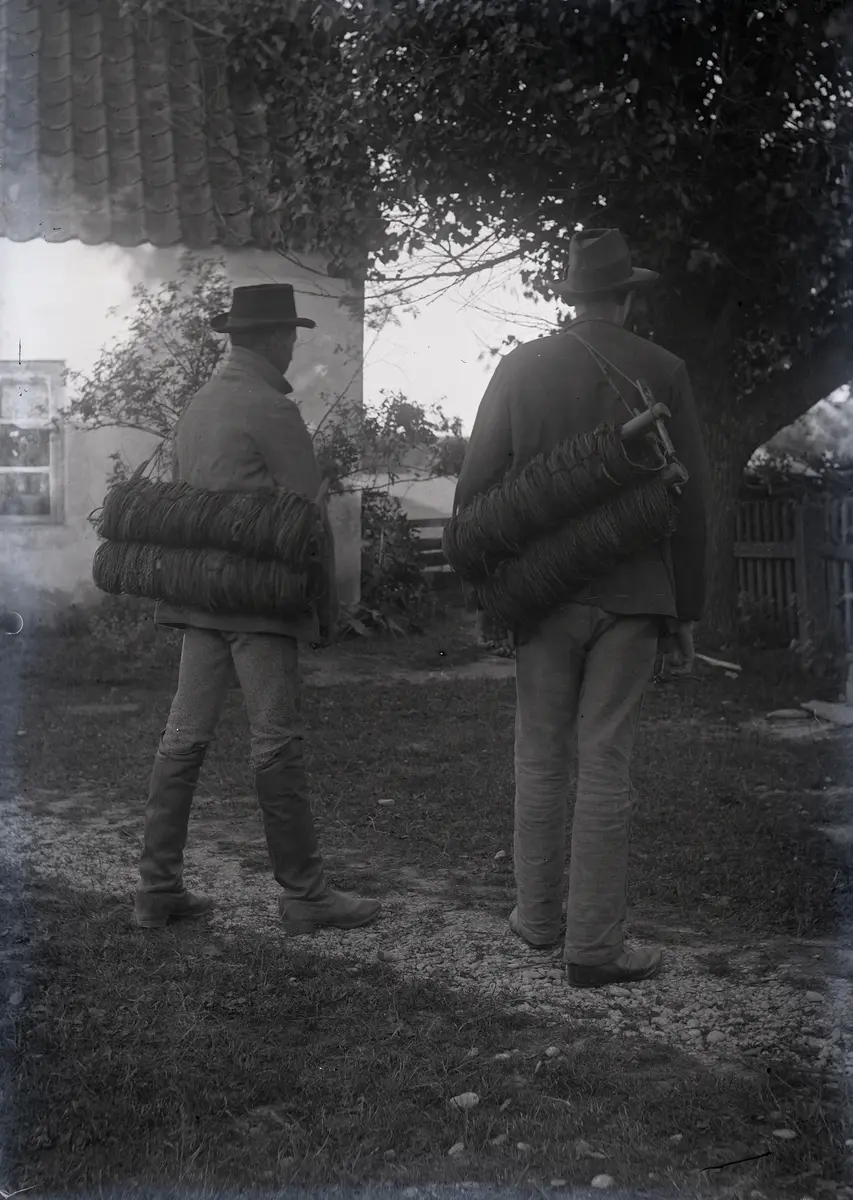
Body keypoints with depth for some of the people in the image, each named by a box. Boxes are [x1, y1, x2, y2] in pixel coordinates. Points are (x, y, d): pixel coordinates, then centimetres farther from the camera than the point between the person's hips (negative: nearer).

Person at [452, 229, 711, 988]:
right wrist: (686, 612, 8)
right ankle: (594, 946, 5)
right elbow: (691, 502, 0)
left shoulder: (521, 369, 0)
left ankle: (538, 914, 23)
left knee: (541, 760, 13)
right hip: (631, 598, -1)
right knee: (606, 768, 1)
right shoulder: (663, 373, -2)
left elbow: (476, 488, 0)